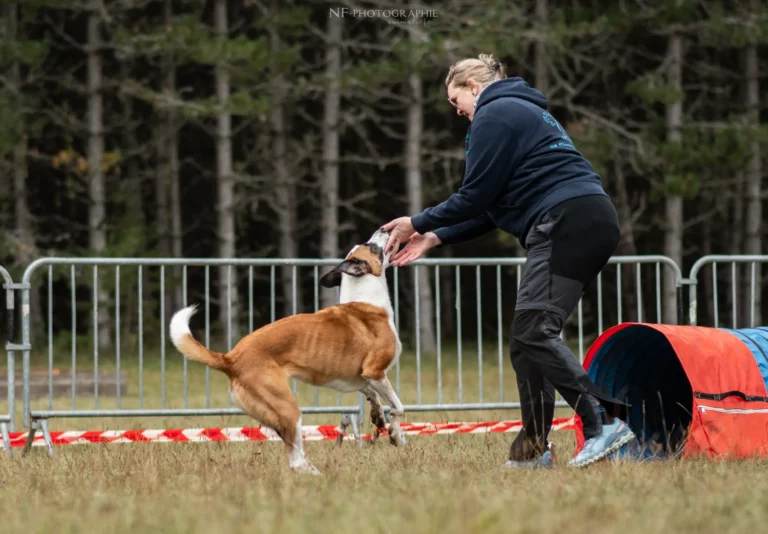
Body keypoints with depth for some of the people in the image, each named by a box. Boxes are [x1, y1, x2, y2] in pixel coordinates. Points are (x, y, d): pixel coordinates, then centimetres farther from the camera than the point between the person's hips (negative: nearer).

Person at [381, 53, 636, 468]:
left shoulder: (495, 114, -2)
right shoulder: (522, 111, 30)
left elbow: (476, 197, -6)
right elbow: (493, 209, 28)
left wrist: (418, 223, 6)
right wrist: (435, 238, 23)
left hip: (568, 223, -10)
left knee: (534, 332, -18)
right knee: (526, 339, 11)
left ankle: (602, 422, -29)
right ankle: (533, 449, 11)